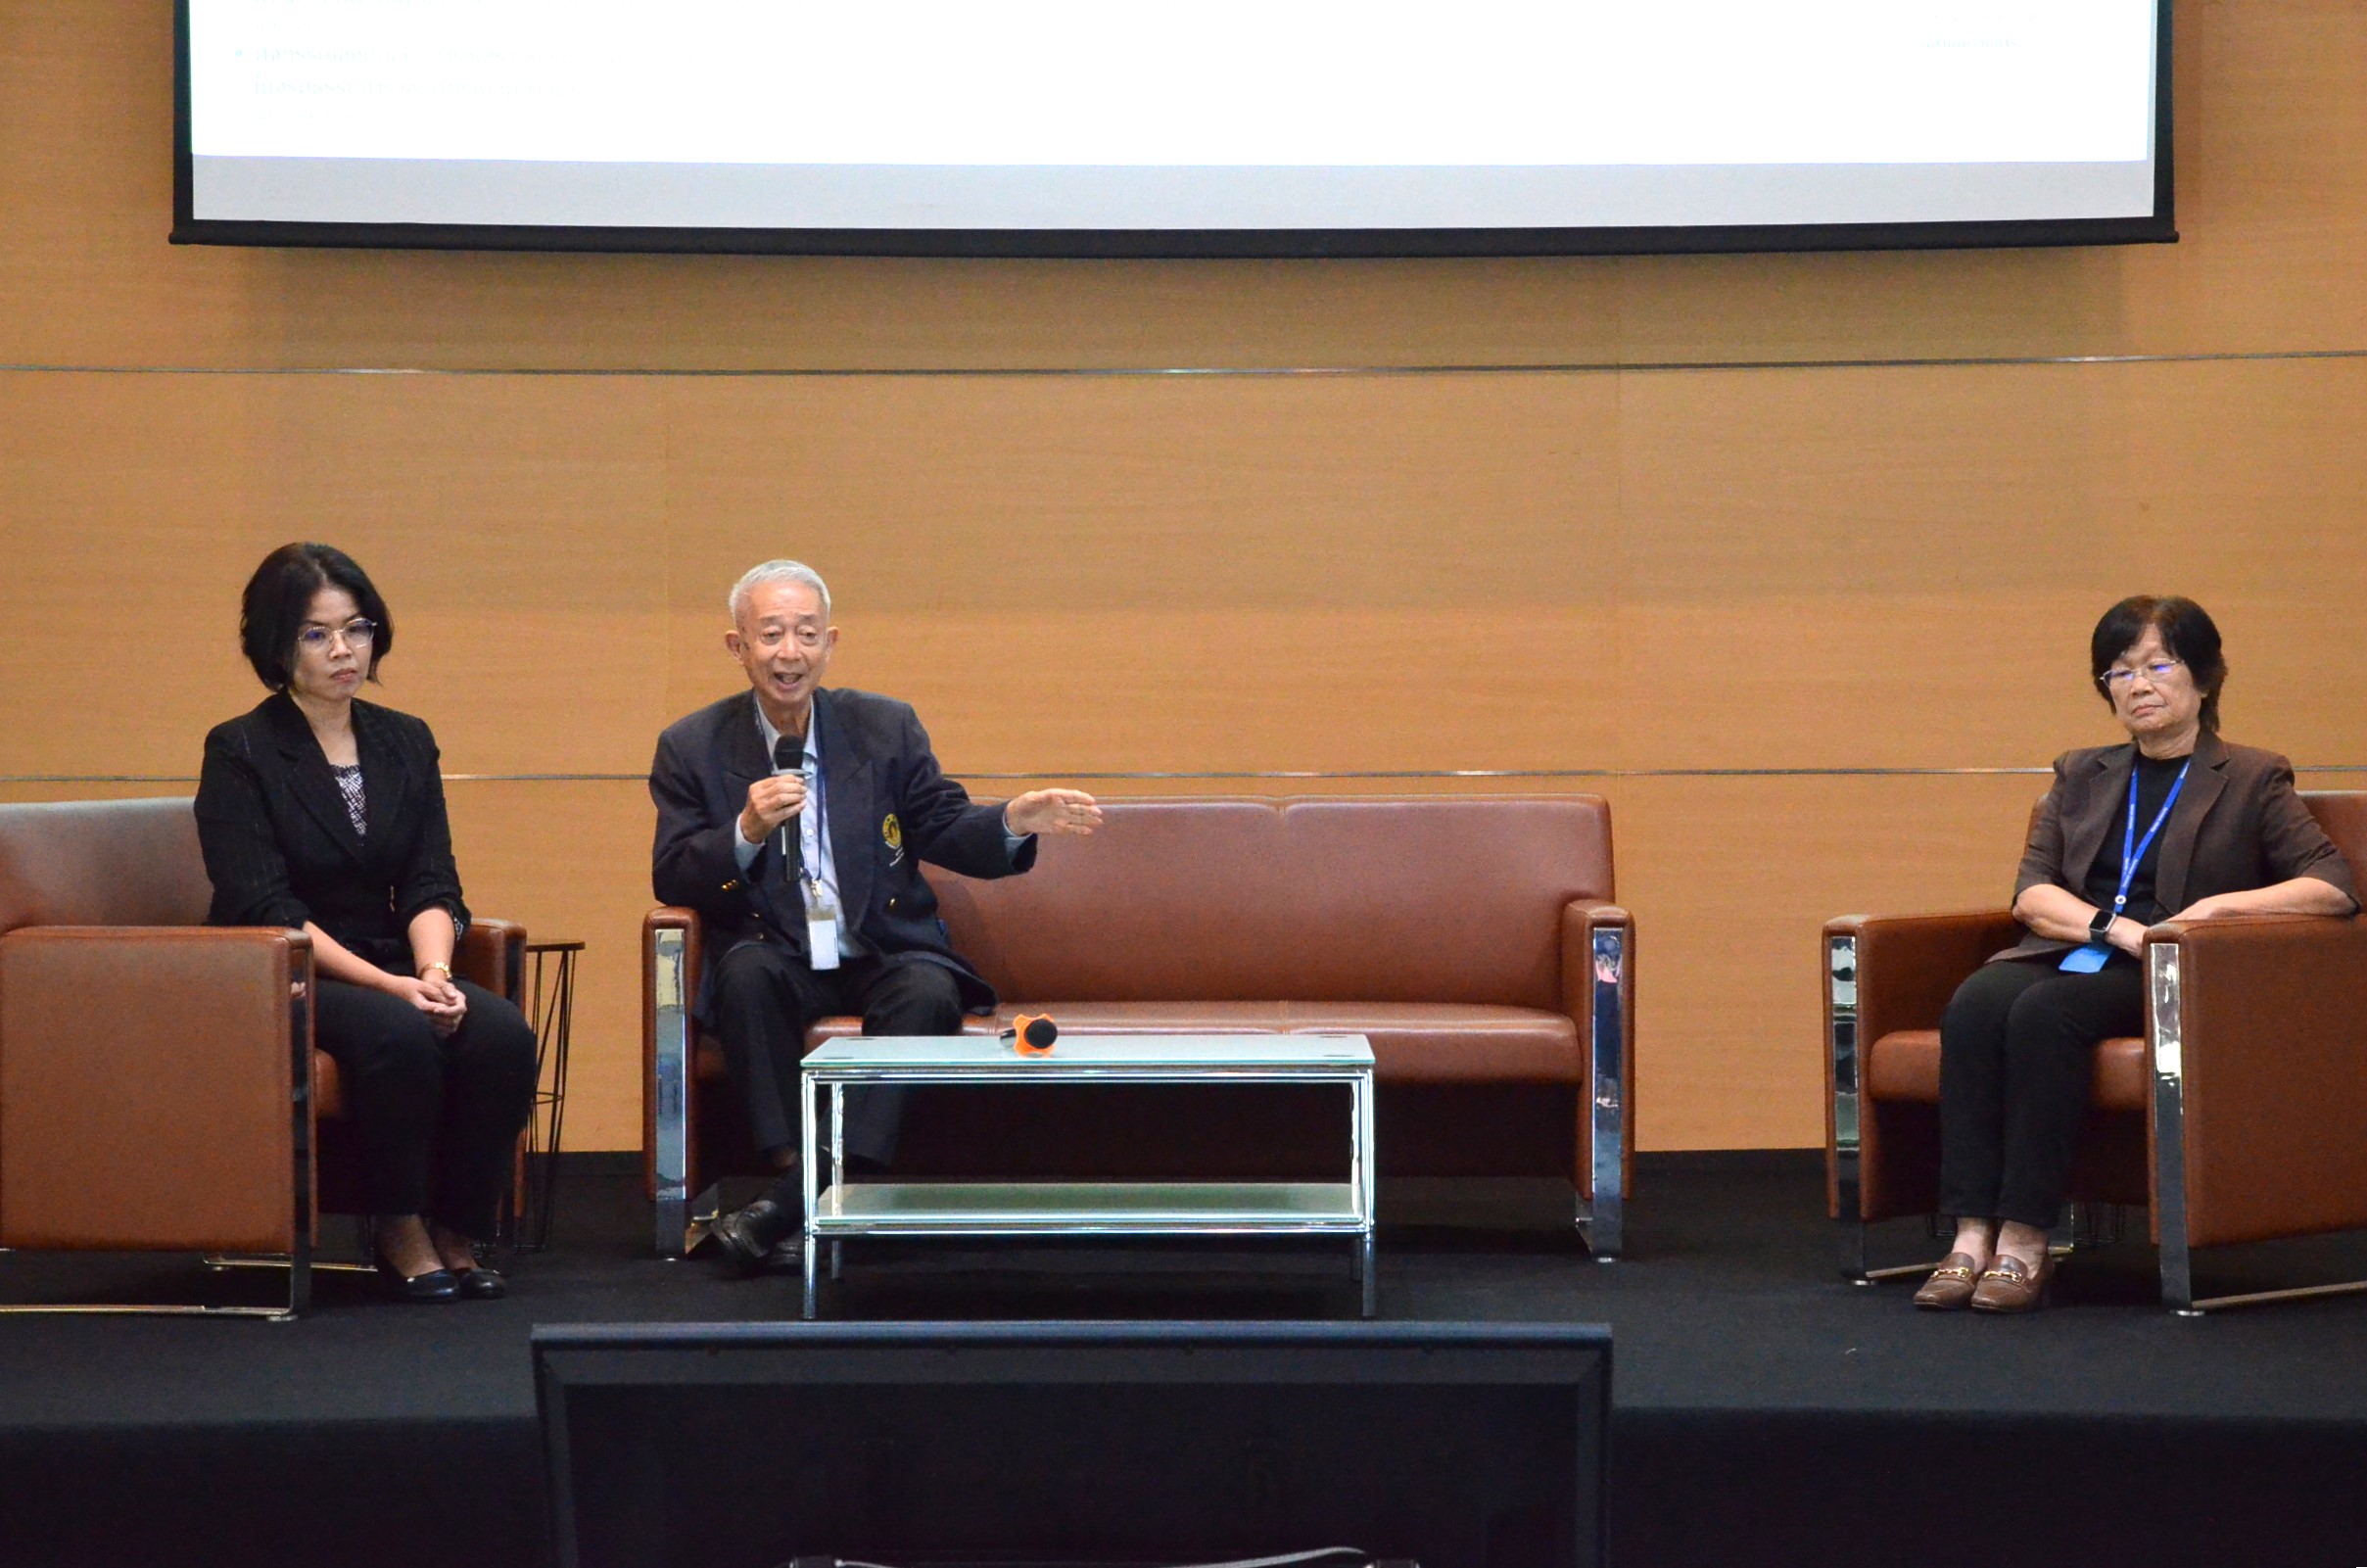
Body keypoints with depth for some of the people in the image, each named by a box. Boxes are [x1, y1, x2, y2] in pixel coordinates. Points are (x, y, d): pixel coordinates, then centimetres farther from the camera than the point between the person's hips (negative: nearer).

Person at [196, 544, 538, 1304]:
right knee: (398, 1034, -35)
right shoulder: (239, 752, -5)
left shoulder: (406, 743, 11)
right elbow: (265, 911, -13)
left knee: (503, 1033, -24)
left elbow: (432, 888, 4)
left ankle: (456, 1230, -10)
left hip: (390, 967, 5)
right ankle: (400, 1232, -17)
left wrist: (433, 971, -18)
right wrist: (392, 985, -23)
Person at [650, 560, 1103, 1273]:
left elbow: (945, 831, 7)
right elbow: (671, 880, -3)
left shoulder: (886, 727, 6)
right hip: (777, 959, -1)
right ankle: (791, 1169, -36)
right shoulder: (693, 747, 2)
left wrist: (1014, 822, -14)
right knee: (745, 970, -34)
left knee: (929, 992, -31)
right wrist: (747, 831, -21)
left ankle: (792, 1204, -38)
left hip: (883, 952, 1)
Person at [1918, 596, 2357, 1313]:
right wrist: (2117, 928, -11)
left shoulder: (2251, 781, 10)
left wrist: (2223, 905, -14)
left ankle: (2025, 1241, -36)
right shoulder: (2080, 777, 22)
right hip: (2070, 955, 4)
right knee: (1975, 1003, -31)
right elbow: (2032, 893, 9)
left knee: (2046, 1011, -35)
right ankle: (1971, 1235, -37)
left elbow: (2335, 887, -1)